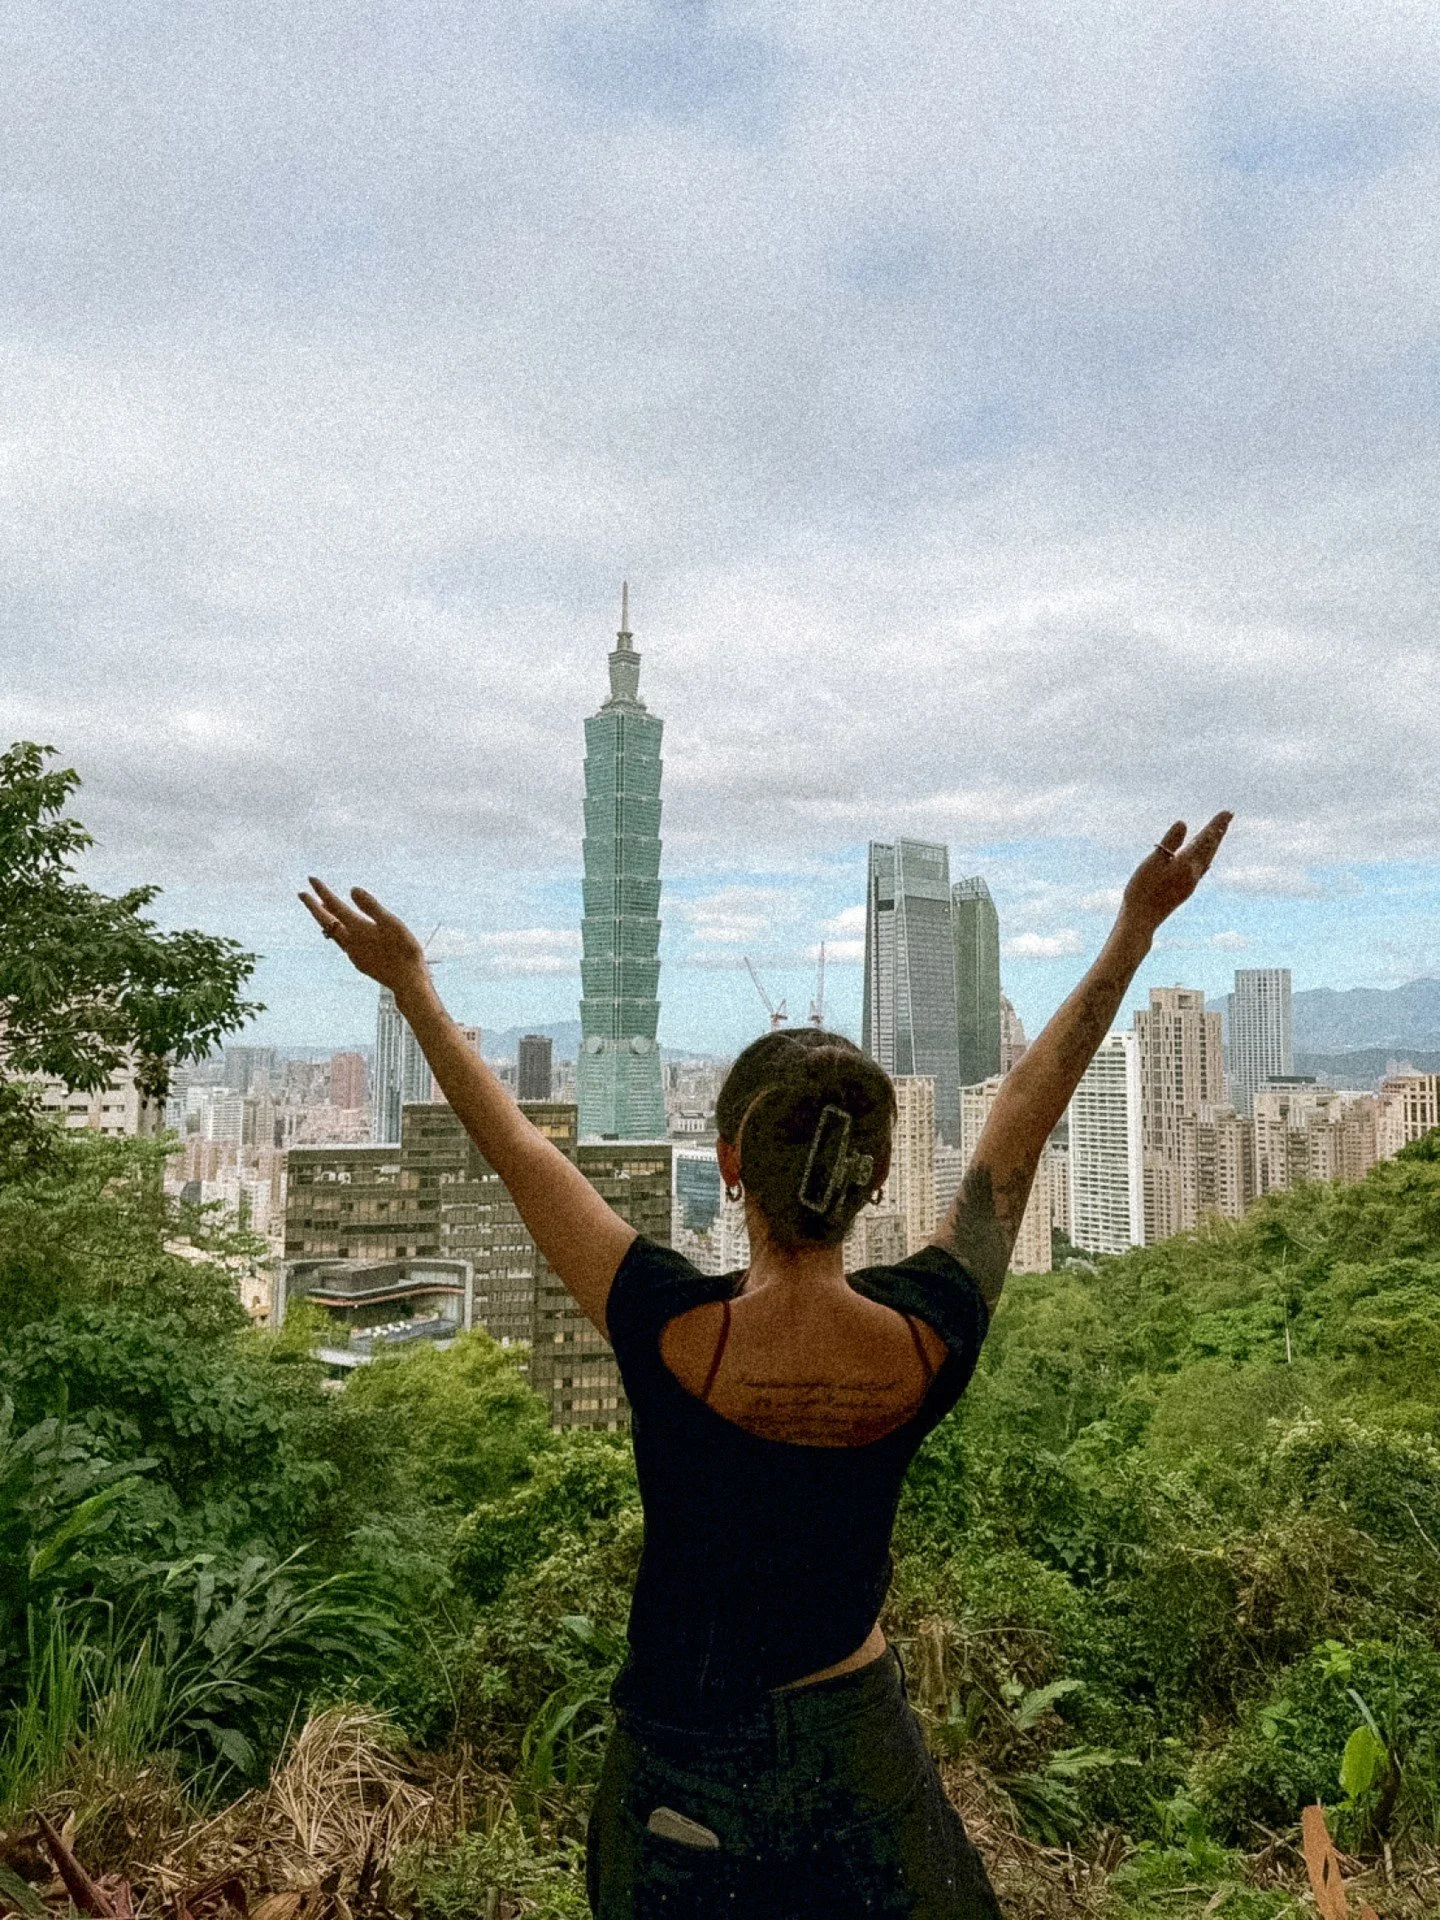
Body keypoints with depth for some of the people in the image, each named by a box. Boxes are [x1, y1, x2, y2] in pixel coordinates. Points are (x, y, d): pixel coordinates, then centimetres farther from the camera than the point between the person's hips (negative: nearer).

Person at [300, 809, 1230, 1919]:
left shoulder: (673, 1336, -29)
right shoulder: (929, 1342, -23)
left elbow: (515, 1145, -17)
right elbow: (1024, 1121, -12)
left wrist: (412, 985, -4)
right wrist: (1134, 932, 0)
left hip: (688, 1752, -1)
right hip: (857, 1740, 2)